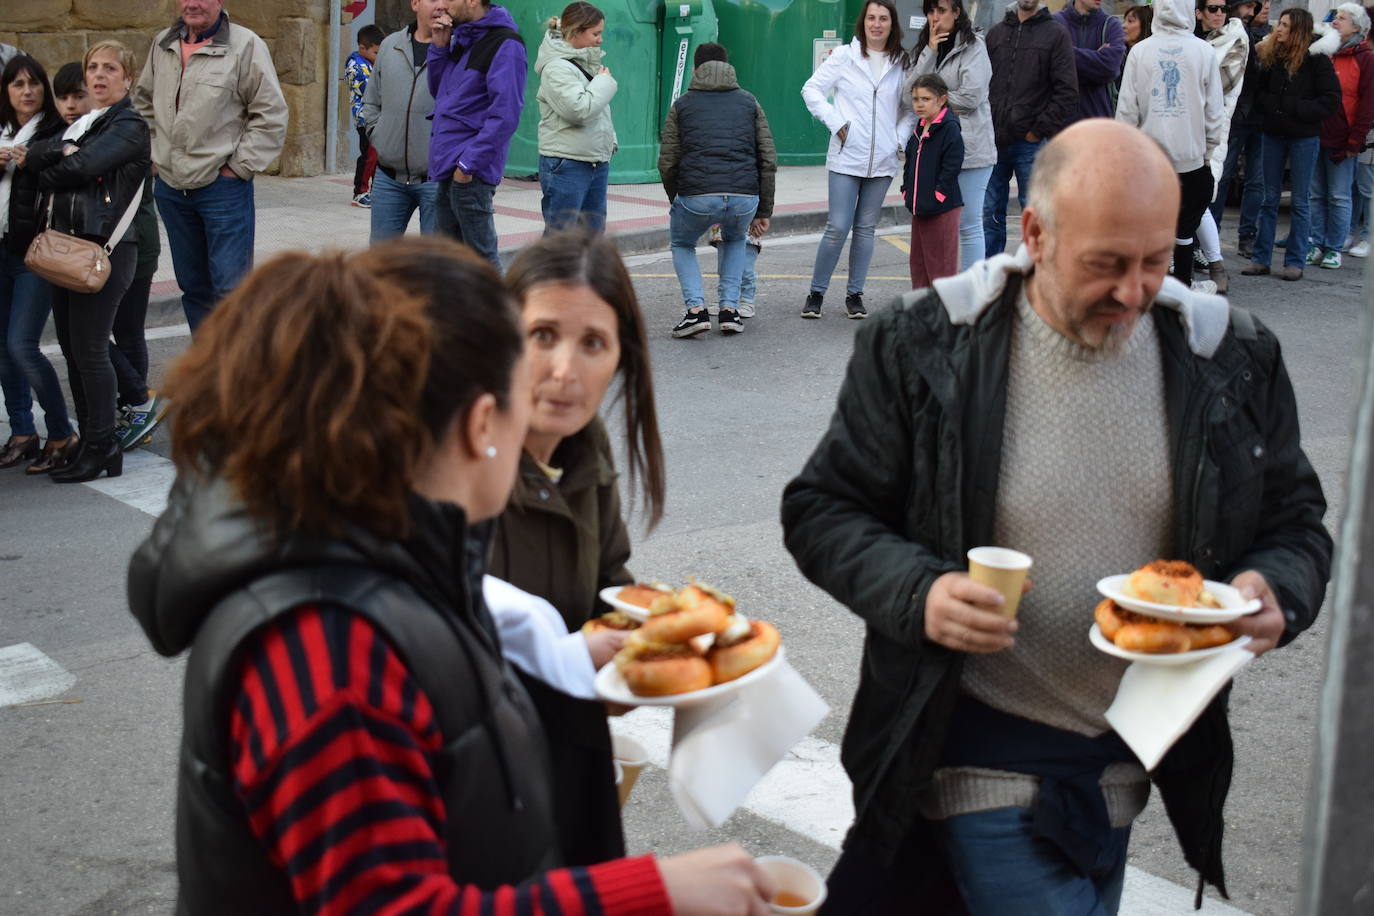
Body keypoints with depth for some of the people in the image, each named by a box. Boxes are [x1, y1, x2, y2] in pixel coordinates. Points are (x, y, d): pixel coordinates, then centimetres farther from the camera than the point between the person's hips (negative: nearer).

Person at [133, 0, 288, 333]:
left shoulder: (246, 46, -10)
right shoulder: (162, 45, 9)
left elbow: (271, 116, -10)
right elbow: (144, 101, 24)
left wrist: (239, 167, -11)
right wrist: (155, 152, 13)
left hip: (223, 187, -6)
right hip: (170, 187, 6)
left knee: (231, 285, -9)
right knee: (192, 284, 15)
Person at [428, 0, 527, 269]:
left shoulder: (504, 44, -12)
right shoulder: (461, 39, 16)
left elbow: (505, 113, -18)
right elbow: (438, 91, 24)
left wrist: (469, 162, -20)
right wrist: (439, 47, 8)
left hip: (470, 174, -9)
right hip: (448, 168, 9)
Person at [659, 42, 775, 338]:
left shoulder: (682, 105, 16)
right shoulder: (749, 103, 21)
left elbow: (667, 163, 12)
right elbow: (768, 160, 15)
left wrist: (676, 202, 28)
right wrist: (763, 211, 21)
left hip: (696, 196, -2)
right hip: (744, 198, 2)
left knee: (682, 245, 28)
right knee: (735, 242, 35)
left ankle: (696, 308, 6)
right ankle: (730, 309, 20)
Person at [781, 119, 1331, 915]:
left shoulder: (1231, 358, -2)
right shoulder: (925, 346, -11)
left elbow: (1295, 520, 9)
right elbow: (822, 511, -4)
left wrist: (1279, 593, -14)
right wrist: (916, 593, -23)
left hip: (1132, 759, 4)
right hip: (985, 753, -4)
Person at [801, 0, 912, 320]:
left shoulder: (901, 64, 7)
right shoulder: (844, 56, -1)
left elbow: (910, 107, 15)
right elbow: (812, 89, 1)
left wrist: (901, 137, 0)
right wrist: (835, 123, -7)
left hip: (882, 161, 3)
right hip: (846, 158, -3)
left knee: (866, 228, 8)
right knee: (837, 227, -6)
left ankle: (854, 294, 17)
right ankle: (816, 293, 7)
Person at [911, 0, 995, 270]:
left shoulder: (973, 47, -4)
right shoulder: (927, 48, 16)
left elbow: (971, 97, -15)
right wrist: (931, 51, -5)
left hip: (969, 148, -6)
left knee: (968, 224, -3)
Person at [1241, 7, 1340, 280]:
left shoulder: (1317, 59, -9)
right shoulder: (1271, 56, 3)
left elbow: (1331, 100, -11)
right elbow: (1259, 91, 10)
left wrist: (1294, 107, -15)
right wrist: (1271, 105, -9)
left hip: (1304, 137, -4)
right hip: (1273, 134, 4)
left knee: (1300, 201, 3)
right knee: (1270, 199, 8)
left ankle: (1295, 261, 8)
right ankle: (1261, 259, 12)